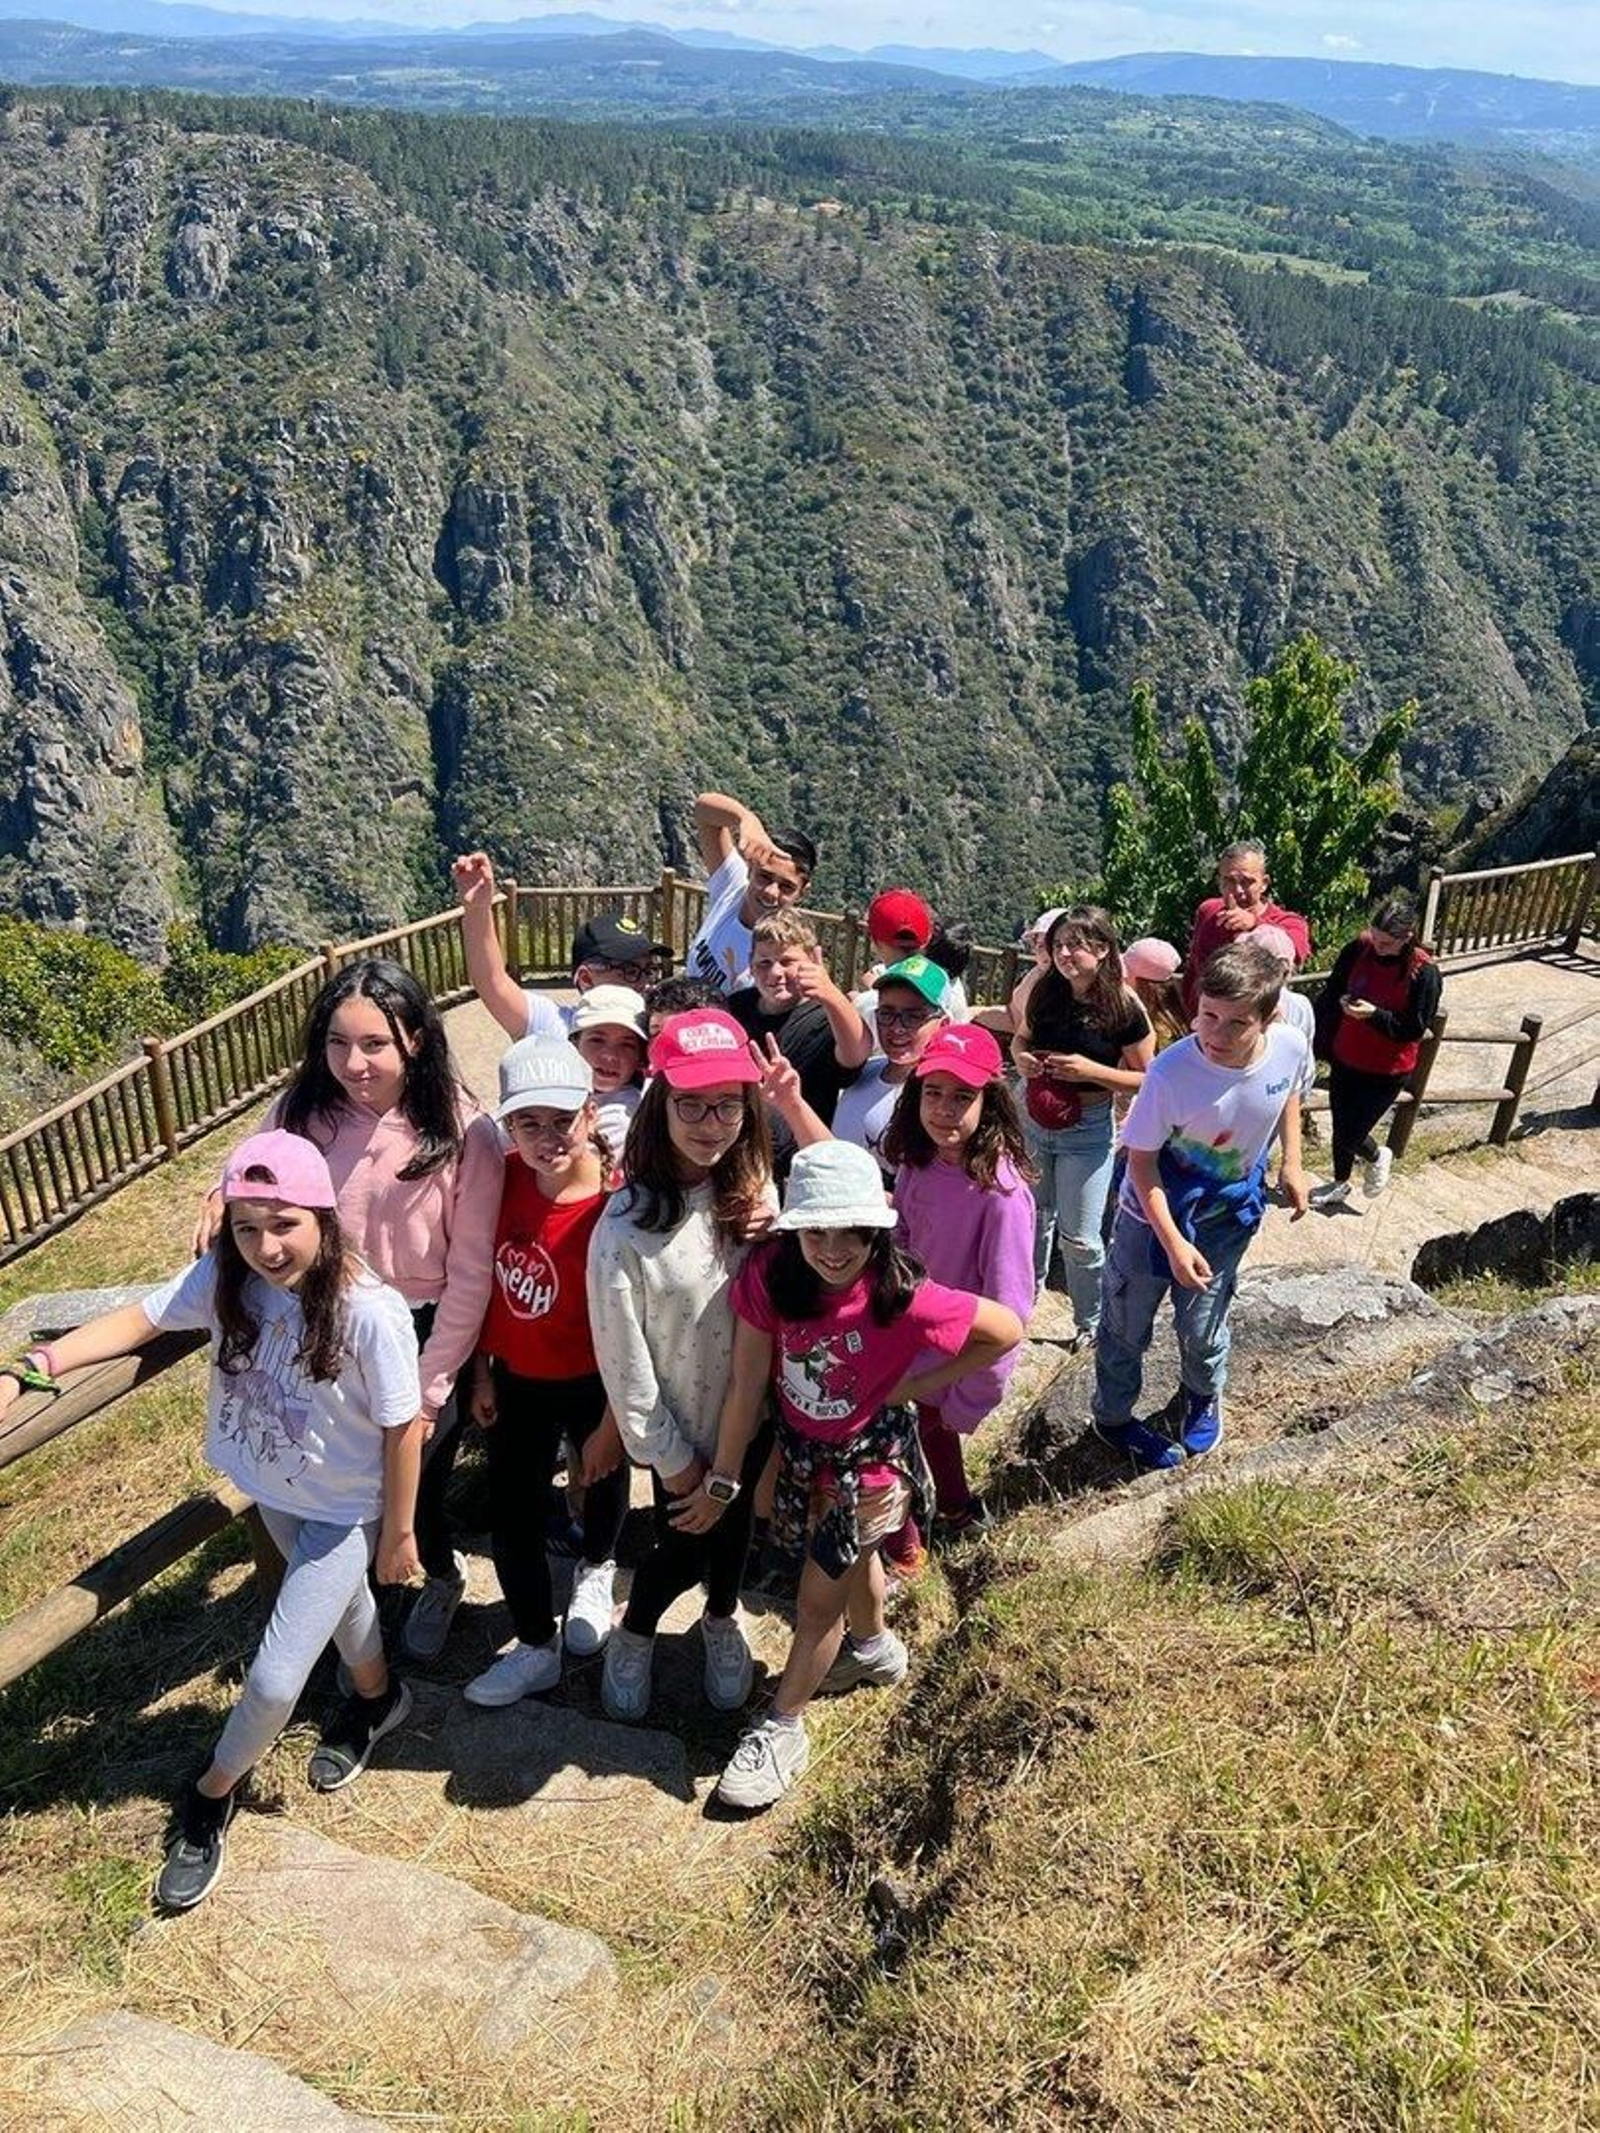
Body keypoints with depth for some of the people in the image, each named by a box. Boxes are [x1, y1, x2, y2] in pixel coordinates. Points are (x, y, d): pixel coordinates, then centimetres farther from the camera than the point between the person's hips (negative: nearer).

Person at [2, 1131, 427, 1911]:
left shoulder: (371, 1313, -34)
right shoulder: (222, 1277, -20)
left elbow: (401, 1429, -23)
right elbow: (139, 1318, -12)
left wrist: (399, 1532, -11)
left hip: (344, 1510, -5)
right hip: (271, 1488, 5)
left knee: (274, 1678, 0)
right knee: (336, 1597, 30)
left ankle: (210, 1796, 30)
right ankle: (375, 1698, 60)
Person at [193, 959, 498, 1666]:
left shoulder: (463, 1131, -20)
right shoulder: (302, 1112, -12)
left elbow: (470, 1270, -14)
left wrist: (429, 1387, -10)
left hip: (426, 1336, -3)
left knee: (413, 1483, 7)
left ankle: (440, 1576, 45)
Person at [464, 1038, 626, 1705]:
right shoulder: (503, 1178, -16)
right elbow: (483, 1278, -2)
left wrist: (611, 1426, -16)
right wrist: (481, 1373, 3)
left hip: (591, 1388, -3)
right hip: (515, 1380, 3)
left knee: (602, 1480, 24)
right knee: (511, 1516, 9)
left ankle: (596, 1571, 57)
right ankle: (535, 1649, 31)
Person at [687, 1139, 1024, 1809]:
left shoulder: (903, 1297, -34)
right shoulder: (769, 1277, -26)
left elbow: (1007, 1330, -21)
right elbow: (747, 1388, -19)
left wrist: (923, 1384, -19)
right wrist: (720, 1482, -12)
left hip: (869, 1457, -4)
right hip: (802, 1446, 4)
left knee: (817, 1601, 9)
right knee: (850, 1556, 31)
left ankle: (782, 1729, 33)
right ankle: (875, 1647, 60)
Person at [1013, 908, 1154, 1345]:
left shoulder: (1123, 1009, -18)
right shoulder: (1045, 992, -7)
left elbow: (1146, 1079, -12)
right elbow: (1022, 1038, 10)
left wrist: (1091, 1070, -25)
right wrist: (1021, 1058, -13)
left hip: (1086, 1130, -4)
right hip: (1030, 1120, 4)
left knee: (1078, 1237, 4)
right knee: (1032, 1216, 22)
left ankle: (1090, 1322, 26)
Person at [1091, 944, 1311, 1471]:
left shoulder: (1291, 1048, -22)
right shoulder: (1171, 1073, -35)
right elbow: (1142, 1163, -21)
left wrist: (1292, 1163, 2)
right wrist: (1173, 1243, -24)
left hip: (1228, 1215, 3)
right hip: (1155, 1216, -3)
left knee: (1204, 1322, 23)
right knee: (1127, 1325, 15)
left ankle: (1203, 1397, 55)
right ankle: (1113, 1418, 41)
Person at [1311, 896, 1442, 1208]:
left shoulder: (1424, 973, -21)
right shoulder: (1359, 949, -10)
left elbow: (1414, 1030, -17)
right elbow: (1331, 994, 3)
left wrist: (1375, 1014, -31)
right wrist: (1322, 1042, 8)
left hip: (1386, 1072, -4)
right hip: (1345, 1059, 4)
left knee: (1349, 1135, -1)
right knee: (1340, 1125, 17)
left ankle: (1376, 1158, 34)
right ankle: (1340, 1183, 42)